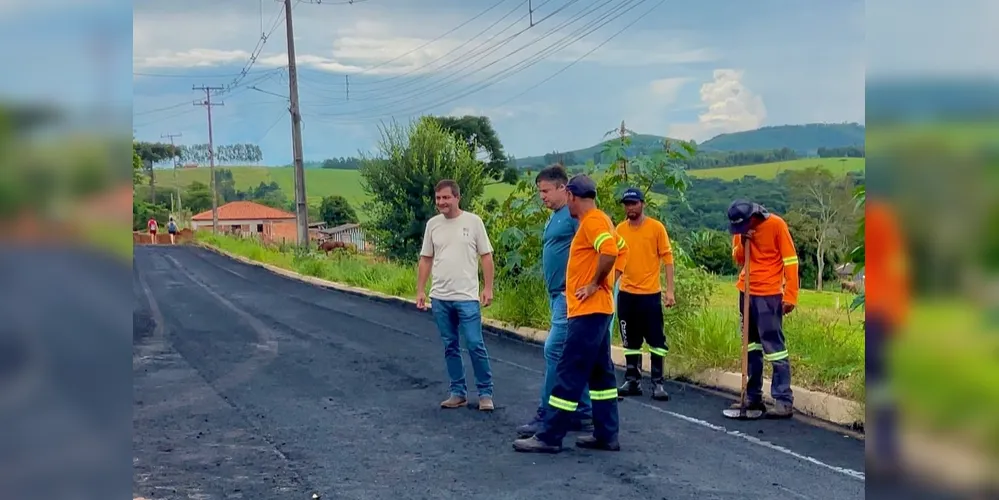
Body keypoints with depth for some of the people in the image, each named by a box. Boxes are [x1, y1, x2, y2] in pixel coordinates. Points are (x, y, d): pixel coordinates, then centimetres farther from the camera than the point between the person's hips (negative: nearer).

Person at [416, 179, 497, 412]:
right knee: (450, 346, 11)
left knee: (475, 345, -4)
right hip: (440, 298, 4)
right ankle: (458, 392, 20)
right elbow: (426, 259, 12)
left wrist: (488, 287, -8)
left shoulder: (473, 221, -4)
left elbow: (486, 256, -2)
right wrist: (420, 290, 8)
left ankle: (485, 393, 7)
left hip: (467, 297, -4)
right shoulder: (432, 224, 6)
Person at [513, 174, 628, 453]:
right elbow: (621, 250, 25)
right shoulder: (598, 220, 15)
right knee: (600, 372, 12)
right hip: (595, 310, 11)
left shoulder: (592, 221, -15)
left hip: (588, 311, -11)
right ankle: (606, 435, 17)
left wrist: (596, 283, -19)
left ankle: (549, 436, -3)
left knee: (569, 373, -7)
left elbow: (610, 252, -31)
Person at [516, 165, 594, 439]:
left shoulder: (575, 214, -11)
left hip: (570, 295, -10)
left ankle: (546, 416, -7)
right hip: (557, 294, 10)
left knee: (554, 350, -11)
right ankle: (584, 414, 18)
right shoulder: (553, 218, 18)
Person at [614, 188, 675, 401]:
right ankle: (632, 381, 21)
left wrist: (669, 290, -9)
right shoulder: (620, 229, 5)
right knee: (630, 341, 12)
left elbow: (667, 258, -4)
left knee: (656, 340, -1)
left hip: (650, 293, -4)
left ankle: (658, 383, 6)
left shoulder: (656, 227, -5)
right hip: (626, 293, 4)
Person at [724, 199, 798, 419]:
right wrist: (743, 242, -11)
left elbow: (790, 260, -11)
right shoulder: (740, 229, 5)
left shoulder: (776, 224, -12)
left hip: (769, 294, -6)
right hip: (746, 291, 6)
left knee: (773, 346, -9)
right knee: (751, 345, 10)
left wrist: (790, 296, -16)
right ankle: (753, 397, 17)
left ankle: (784, 402, -8)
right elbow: (737, 259, 10)